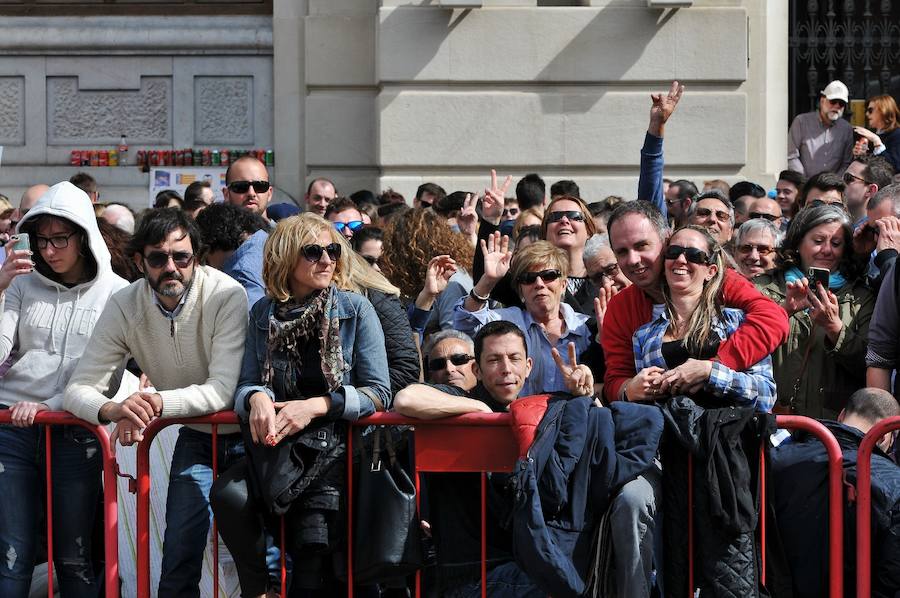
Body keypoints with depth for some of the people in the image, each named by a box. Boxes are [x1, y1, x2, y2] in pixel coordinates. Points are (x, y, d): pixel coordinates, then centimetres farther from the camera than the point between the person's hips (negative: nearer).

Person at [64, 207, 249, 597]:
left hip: (244, 433, -3)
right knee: (179, 563, -4)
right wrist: (113, 411, -38)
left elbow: (223, 389, -29)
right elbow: (79, 389, -15)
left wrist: (158, 402, -44)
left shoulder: (227, 295, -23)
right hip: (195, 437, 3)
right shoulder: (124, 306, -13)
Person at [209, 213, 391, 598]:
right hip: (276, 447, 2)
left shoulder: (355, 310, 1)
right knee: (228, 494, -27)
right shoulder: (263, 314, 9)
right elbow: (245, 386, 10)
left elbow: (378, 392, -2)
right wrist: (257, 398, -16)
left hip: (335, 447, -2)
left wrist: (316, 406, -16)